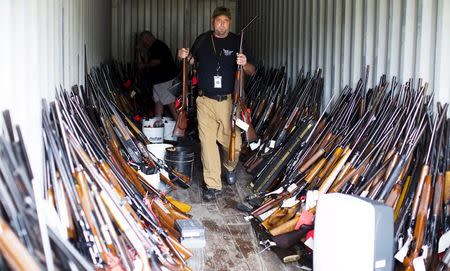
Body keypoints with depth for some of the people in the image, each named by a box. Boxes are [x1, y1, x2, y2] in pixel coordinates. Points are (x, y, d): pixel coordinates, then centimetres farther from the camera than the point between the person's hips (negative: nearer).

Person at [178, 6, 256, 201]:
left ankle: (230, 167, 36)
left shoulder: (236, 41, 2)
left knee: (233, 142, 2)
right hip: (205, 100, 1)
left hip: (227, 100, -1)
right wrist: (184, 56, 1)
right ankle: (213, 185, 8)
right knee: (207, 142, -1)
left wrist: (244, 64, -19)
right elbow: (192, 61, 24)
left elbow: (252, 71, 3)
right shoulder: (203, 40, 7)